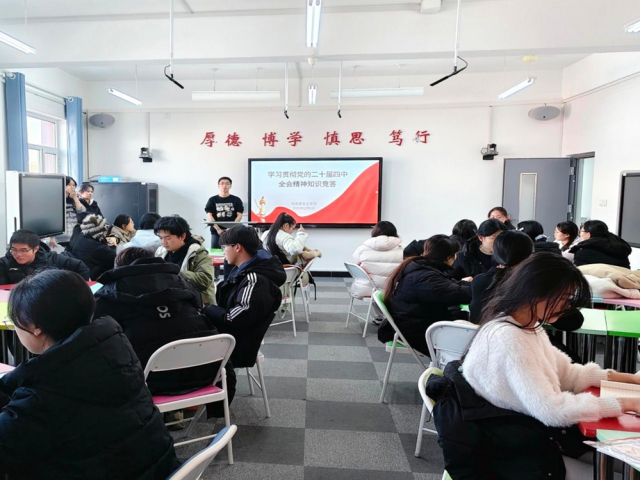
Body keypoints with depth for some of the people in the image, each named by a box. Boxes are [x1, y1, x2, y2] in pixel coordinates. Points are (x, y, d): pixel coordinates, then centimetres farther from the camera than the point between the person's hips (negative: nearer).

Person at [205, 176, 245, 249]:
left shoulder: (236, 200, 8)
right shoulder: (212, 200, 9)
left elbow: (239, 215, 2)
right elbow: (209, 215, 1)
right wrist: (218, 229, -13)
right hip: (216, 232, 1)